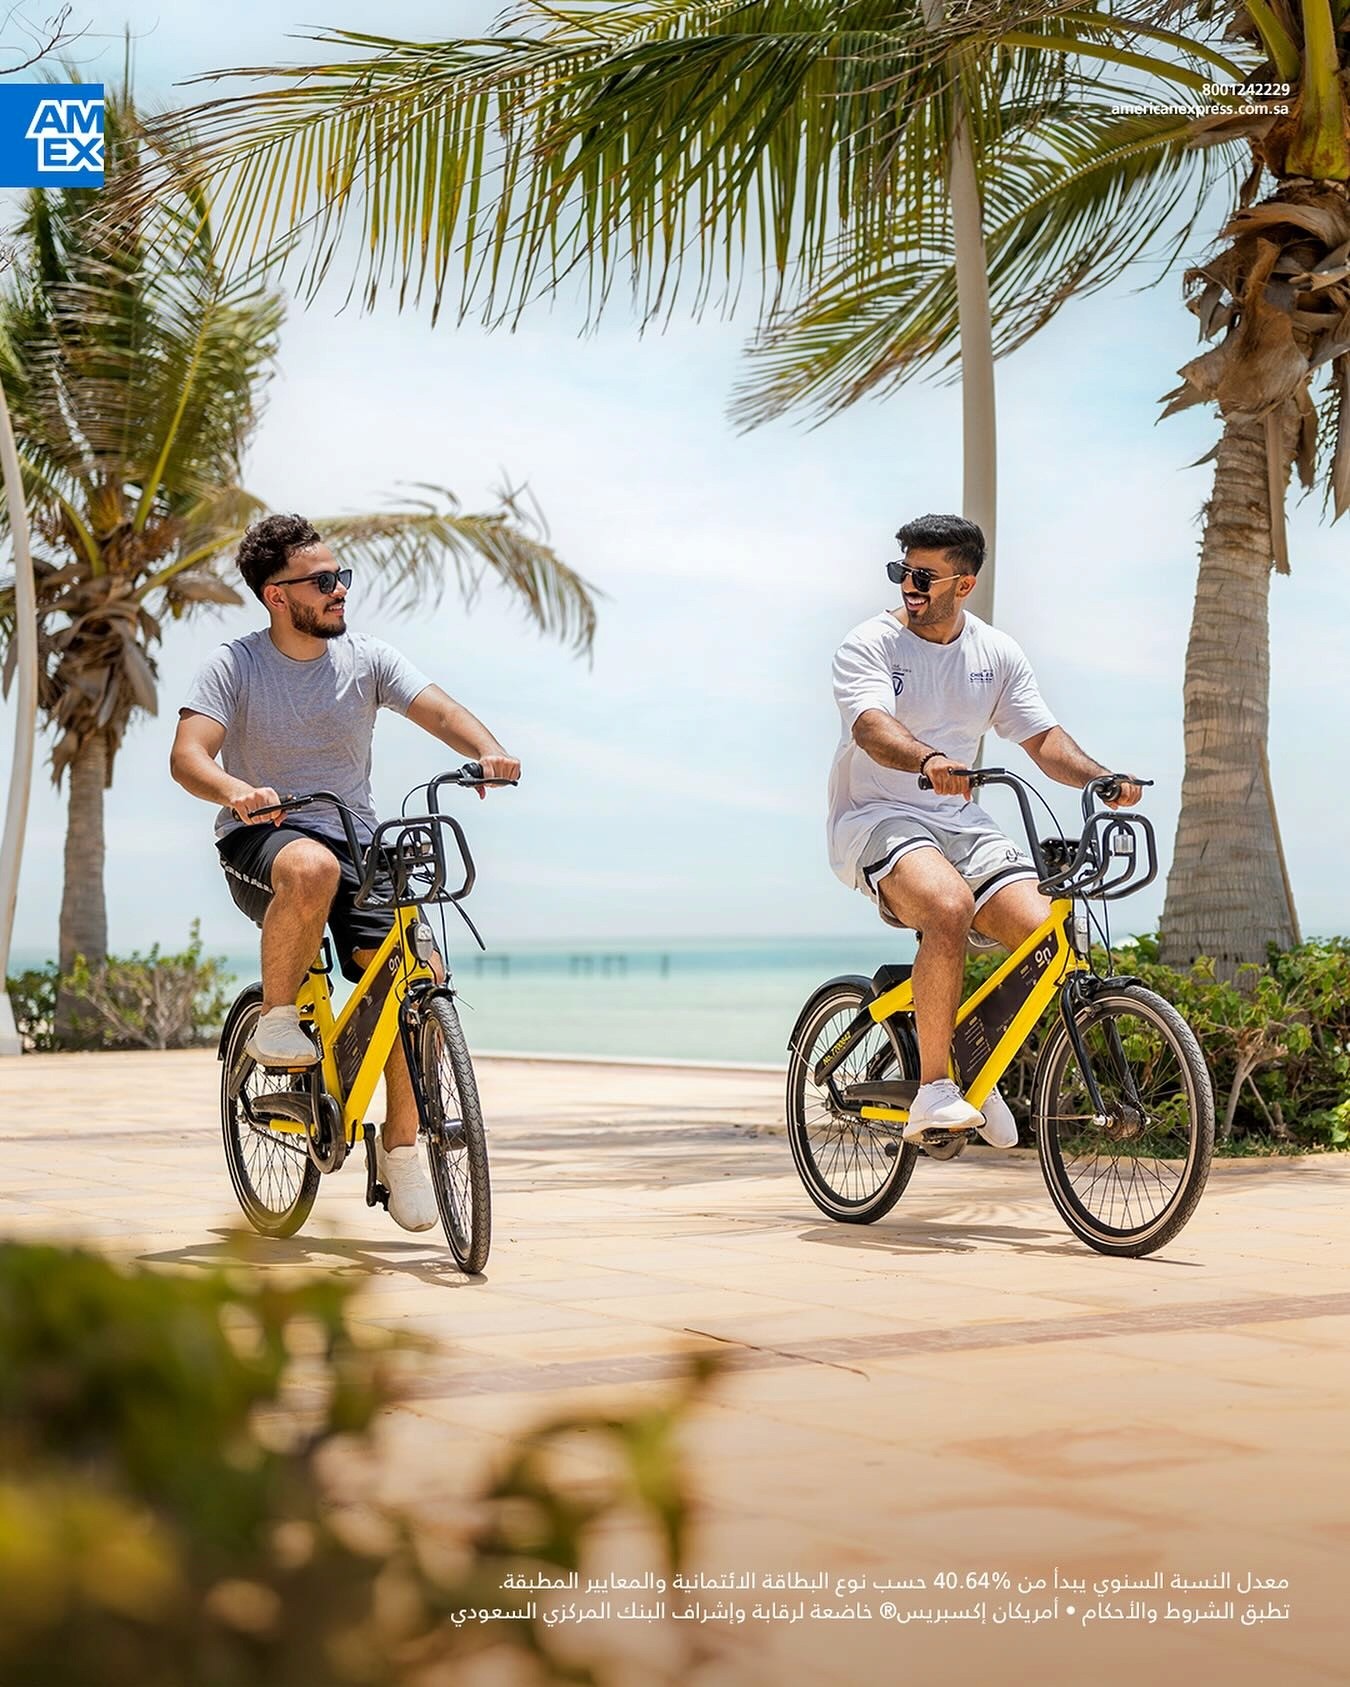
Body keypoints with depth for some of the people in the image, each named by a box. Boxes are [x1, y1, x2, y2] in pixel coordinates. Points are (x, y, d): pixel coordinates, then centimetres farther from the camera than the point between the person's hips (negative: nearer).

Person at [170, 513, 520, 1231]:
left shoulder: (366, 659, 4)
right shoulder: (234, 665, -4)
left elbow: (439, 711, -8)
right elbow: (187, 755, -15)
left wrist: (487, 751, -30)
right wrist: (237, 791, -38)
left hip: (355, 844, 3)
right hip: (260, 843, -3)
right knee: (313, 866, -41)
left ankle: (400, 1140, 0)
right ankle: (275, 1019, -17)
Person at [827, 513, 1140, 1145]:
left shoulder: (997, 653, 9)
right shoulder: (869, 644, -7)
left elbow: (1043, 737, 6)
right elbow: (872, 726, -25)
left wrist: (1101, 777, -13)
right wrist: (929, 759, -46)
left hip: (961, 824, 5)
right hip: (877, 819, -5)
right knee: (949, 906, -36)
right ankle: (933, 1090, -28)